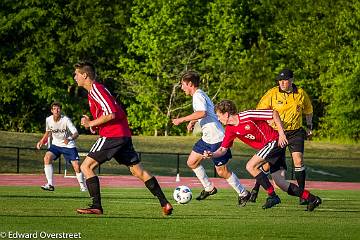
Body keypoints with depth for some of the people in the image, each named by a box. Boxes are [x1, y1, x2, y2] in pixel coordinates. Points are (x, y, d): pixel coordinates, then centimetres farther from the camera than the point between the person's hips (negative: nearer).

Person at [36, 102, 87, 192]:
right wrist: (42, 141, 5)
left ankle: (82, 186, 13)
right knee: (47, 157, -24)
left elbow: (76, 133, -30)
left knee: (76, 166, -13)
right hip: (56, 144, 3)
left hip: (68, 145, -3)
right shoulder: (49, 120, -8)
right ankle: (50, 184, -19)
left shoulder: (66, 120, -22)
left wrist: (70, 139, -49)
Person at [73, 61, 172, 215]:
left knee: (86, 166, -7)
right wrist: (92, 124, 9)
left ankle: (96, 207, -11)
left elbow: (111, 114, -20)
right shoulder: (93, 91, 21)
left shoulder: (96, 89, -11)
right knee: (138, 171, 9)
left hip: (112, 135, -10)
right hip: (123, 134, 10)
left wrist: (91, 123, -10)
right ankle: (164, 203, 6)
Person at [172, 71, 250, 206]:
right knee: (192, 162, 11)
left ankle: (243, 193, 7)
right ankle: (209, 188, 21)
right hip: (207, 138, 10)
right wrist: (192, 121, 18)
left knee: (222, 171, -6)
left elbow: (202, 113, -35)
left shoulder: (198, 96, -16)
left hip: (217, 138, -10)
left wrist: (182, 120, -31)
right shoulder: (198, 95, 15)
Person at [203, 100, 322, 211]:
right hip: (266, 147, 8)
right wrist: (212, 154, -11)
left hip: (274, 141, -8)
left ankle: (272, 196, -13)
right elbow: (223, 149, 10)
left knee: (251, 166, -17)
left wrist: (281, 133, -16)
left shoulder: (246, 116, -18)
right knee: (281, 183, 3)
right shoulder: (230, 130, 6)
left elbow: (274, 113, -13)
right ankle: (312, 199, 10)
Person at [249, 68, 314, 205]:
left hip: (295, 133, 1)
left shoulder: (300, 94, 0)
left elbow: (308, 110, 19)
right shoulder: (272, 93, -5)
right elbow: (259, 110, 3)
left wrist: (309, 127, 18)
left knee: (298, 160, -13)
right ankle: (255, 189, 16)